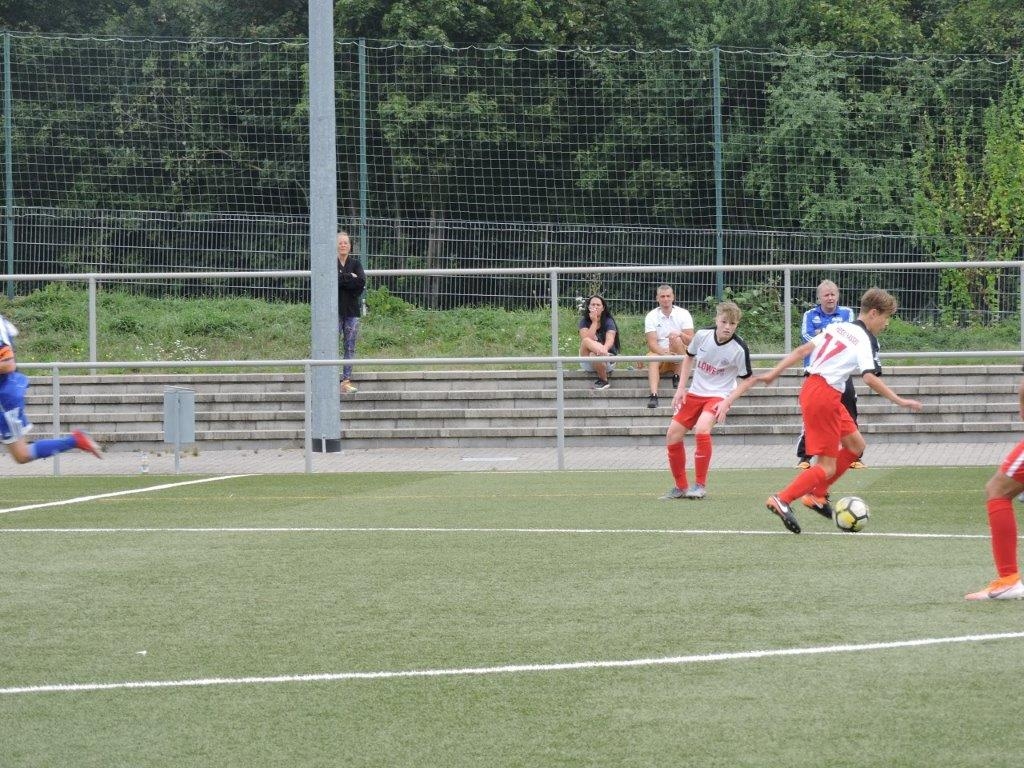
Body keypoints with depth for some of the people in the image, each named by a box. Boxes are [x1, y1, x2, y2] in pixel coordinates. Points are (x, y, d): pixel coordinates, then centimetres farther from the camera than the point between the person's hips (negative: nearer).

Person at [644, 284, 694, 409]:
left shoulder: (683, 314, 1)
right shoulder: (651, 316, 1)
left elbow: (691, 340, -7)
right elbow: (652, 342, -11)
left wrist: (680, 335, -29)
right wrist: (663, 352, -31)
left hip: (680, 355, 0)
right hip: (659, 352, 0)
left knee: (676, 339, -30)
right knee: (652, 360, -34)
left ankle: (677, 377, -24)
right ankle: (653, 395, -49)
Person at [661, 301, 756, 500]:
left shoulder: (739, 349, -17)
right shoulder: (702, 335, -8)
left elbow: (747, 380, -6)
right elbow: (689, 358, 11)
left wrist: (727, 402, -16)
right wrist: (681, 388, 4)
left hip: (719, 396, -5)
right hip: (695, 393, 5)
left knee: (701, 429, -31)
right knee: (672, 435, -1)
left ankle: (700, 485, -16)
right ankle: (681, 487, 17)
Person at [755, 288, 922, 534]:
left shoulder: (837, 327, 13)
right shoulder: (863, 341, -10)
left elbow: (803, 350, 11)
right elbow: (869, 378, -23)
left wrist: (774, 373, 15)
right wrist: (899, 401, -21)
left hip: (810, 386, 9)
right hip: (825, 396, -9)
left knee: (855, 445, 18)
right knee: (828, 467, -6)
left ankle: (817, 495, 21)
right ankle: (782, 500, -18)